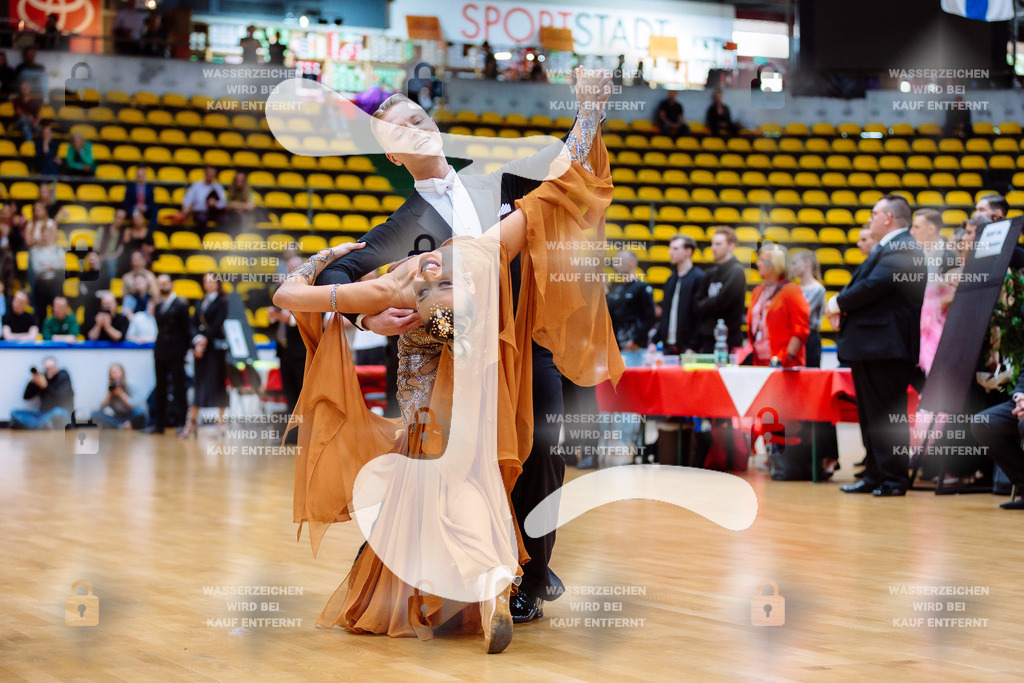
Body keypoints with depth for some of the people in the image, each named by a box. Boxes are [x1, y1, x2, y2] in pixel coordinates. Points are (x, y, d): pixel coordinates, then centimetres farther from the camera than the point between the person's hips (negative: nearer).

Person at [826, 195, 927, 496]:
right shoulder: (886, 248, 22)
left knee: (887, 415, -8)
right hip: (868, 347, 11)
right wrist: (842, 305, -1)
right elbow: (863, 282, 19)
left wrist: (840, 303, -10)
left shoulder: (901, 248, -13)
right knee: (870, 415, 14)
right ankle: (875, 476, 20)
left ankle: (894, 479, -4)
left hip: (885, 347, -11)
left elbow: (875, 284, -24)